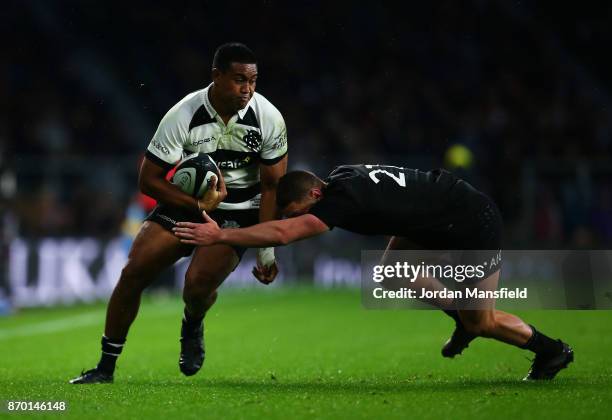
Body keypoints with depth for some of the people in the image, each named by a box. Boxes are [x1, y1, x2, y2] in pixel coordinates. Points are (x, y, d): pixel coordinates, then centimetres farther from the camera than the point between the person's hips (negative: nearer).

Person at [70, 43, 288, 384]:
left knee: (199, 283, -25)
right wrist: (198, 204, -21)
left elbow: (272, 185, -6)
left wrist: (267, 247, -8)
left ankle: (193, 326, 13)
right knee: (134, 271, -13)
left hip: (238, 214, -1)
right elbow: (149, 179, -11)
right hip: (188, 201, 1)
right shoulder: (183, 116, -18)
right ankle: (106, 366, 1)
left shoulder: (269, 118, -15)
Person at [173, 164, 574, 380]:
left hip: (475, 225, -9)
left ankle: (552, 350, 22)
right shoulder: (342, 176, -1)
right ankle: (462, 320, 23)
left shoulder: (344, 200, -28)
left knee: (480, 322, 2)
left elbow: (282, 233, -36)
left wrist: (220, 235, -35)